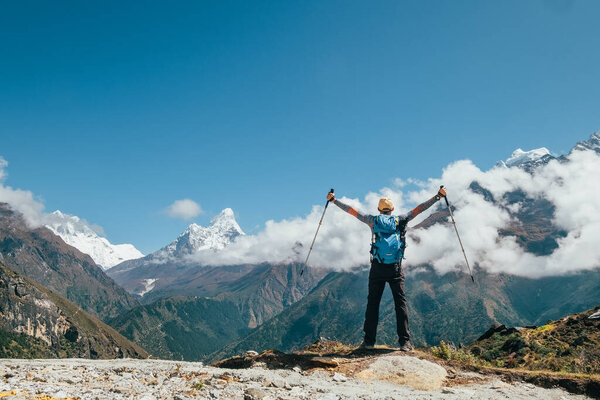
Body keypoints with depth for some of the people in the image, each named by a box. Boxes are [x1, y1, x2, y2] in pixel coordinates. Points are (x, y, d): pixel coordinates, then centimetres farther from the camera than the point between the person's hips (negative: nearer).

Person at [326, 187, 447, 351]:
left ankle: (369, 340, 6)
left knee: (372, 303, 6)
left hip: (377, 268, 0)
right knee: (401, 303, 3)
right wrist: (438, 196, 14)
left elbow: (352, 210, 11)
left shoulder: (373, 220, 6)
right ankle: (405, 341, -2)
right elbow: (419, 208, 9)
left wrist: (334, 200, 20)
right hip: (396, 269, 0)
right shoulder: (400, 220, 6)